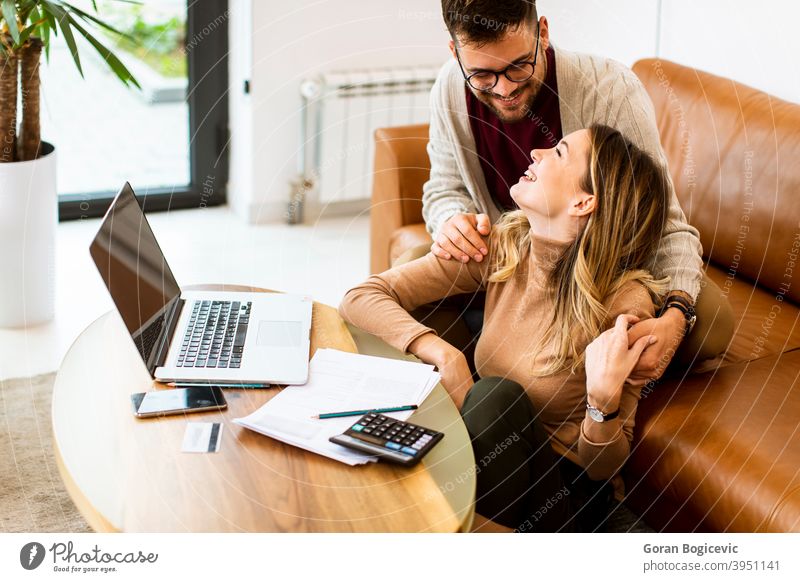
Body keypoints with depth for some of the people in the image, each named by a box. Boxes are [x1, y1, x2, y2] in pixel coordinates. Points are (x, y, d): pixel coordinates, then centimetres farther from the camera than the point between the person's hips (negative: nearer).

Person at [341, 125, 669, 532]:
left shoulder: (624, 302, -19)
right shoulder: (500, 248, -6)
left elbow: (602, 467, -11)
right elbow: (360, 297, -8)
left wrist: (605, 397, -33)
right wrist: (445, 356, -24)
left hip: (568, 492, -3)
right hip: (489, 465, 3)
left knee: (497, 396, -30)